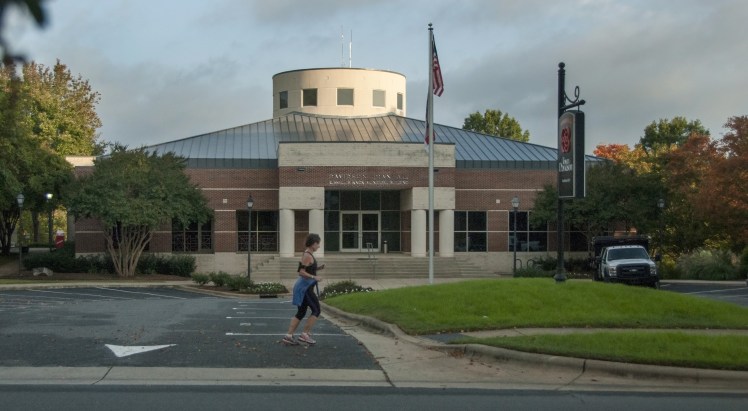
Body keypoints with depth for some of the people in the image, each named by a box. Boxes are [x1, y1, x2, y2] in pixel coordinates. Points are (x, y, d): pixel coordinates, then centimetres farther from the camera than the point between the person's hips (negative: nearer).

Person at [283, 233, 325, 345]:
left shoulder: (309, 255, 15)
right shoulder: (307, 256, -15)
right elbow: (301, 272, -20)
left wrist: (318, 268, 11)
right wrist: (314, 277, -24)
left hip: (304, 287, 10)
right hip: (305, 287, -10)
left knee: (301, 312, 10)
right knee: (316, 310, -3)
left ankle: (288, 336, 8)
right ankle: (305, 334, -2)